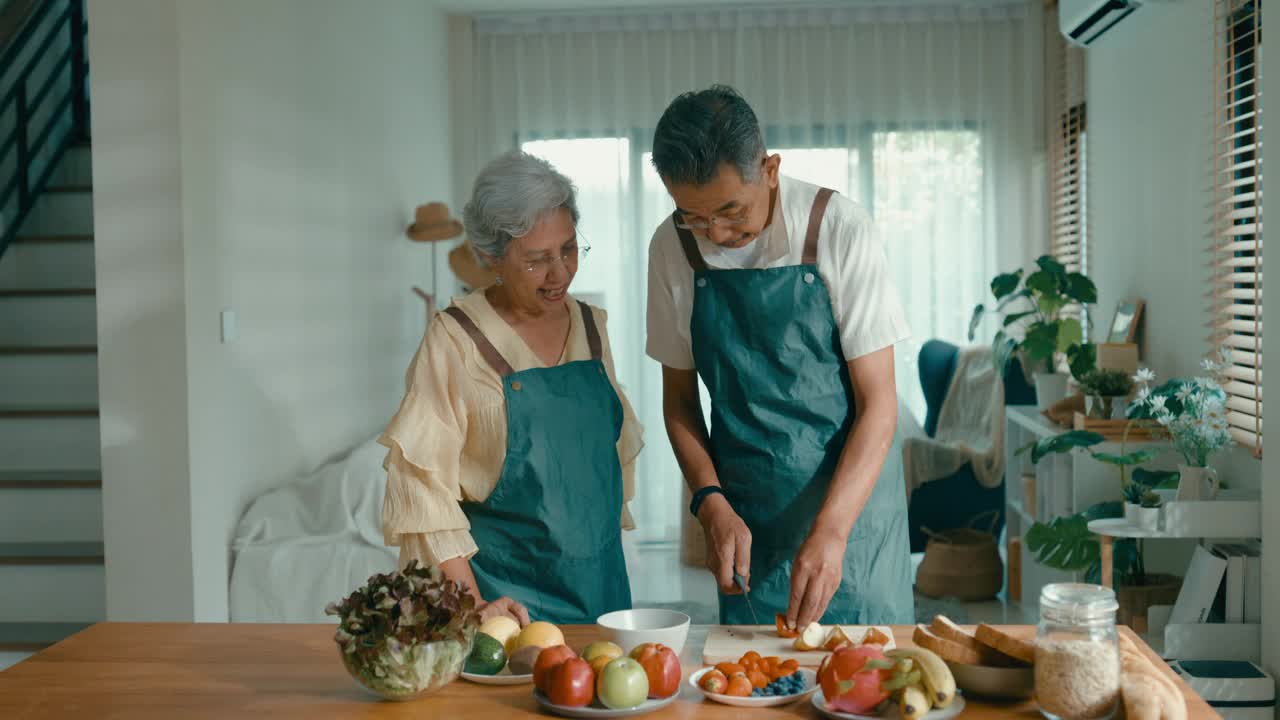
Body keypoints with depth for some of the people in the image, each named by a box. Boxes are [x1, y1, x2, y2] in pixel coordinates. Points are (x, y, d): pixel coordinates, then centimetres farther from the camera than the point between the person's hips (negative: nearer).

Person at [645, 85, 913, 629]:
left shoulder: (838, 229, -13)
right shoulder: (673, 249, -3)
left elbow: (879, 405, -12)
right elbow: (679, 396, 7)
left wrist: (831, 529, -22)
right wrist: (712, 503, -7)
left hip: (851, 497, -2)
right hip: (744, 517, 3)